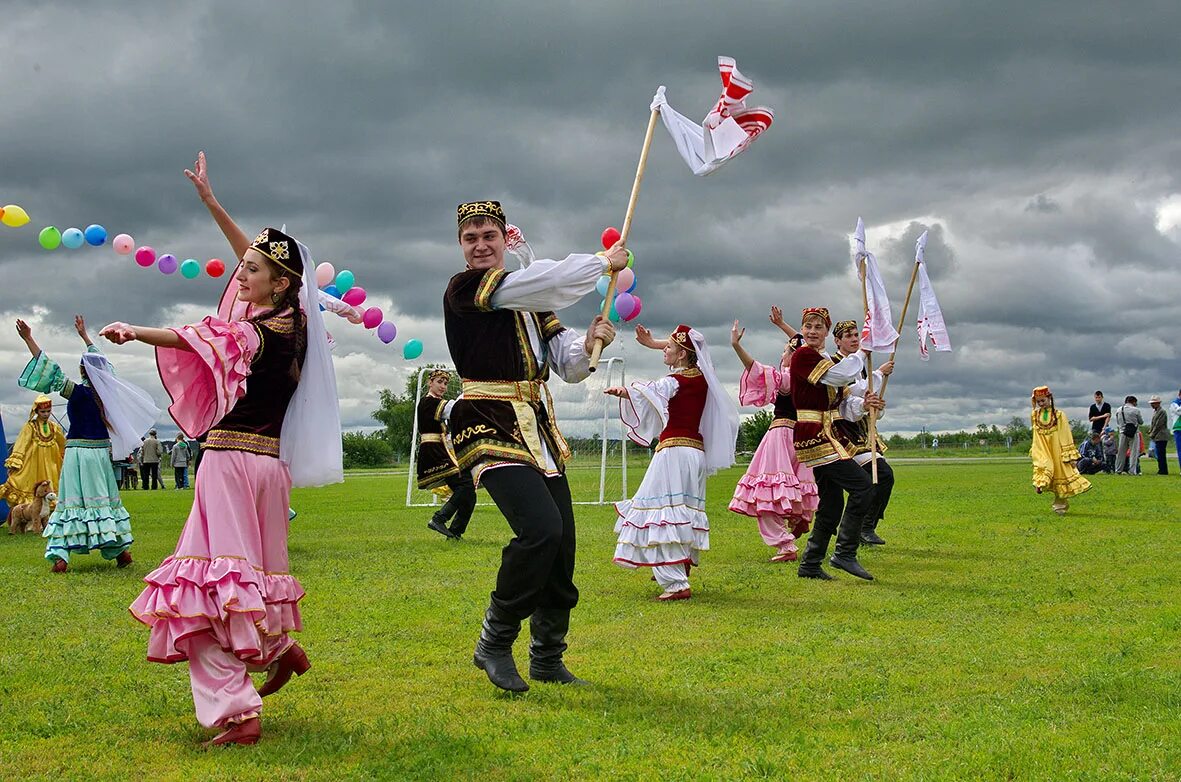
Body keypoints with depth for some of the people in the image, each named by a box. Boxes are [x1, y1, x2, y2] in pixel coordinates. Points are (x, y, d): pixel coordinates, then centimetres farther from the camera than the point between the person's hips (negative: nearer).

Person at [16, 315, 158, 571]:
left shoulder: (80, 392, -13)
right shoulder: (106, 390, 4)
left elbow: (52, 373, -16)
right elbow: (100, 361, 20)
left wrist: (29, 339, -15)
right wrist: (85, 335, 33)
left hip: (79, 451, -5)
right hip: (101, 450, 5)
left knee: (73, 500, -5)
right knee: (103, 499, 14)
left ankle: (61, 556, -9)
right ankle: (121, 548, 15)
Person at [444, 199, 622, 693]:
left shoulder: (530, 300, 17)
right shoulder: (465, 288, -7)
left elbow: (569, 366, 13)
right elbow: (550, 278, -17)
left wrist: (589, 344, -8)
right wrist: (605, 262, -4)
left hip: (538, 429, 8)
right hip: (491, 429, -8)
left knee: (561, 544, 6)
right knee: (541, 529, -24)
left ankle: (548, 660, 21)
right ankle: (494, 644, -7)